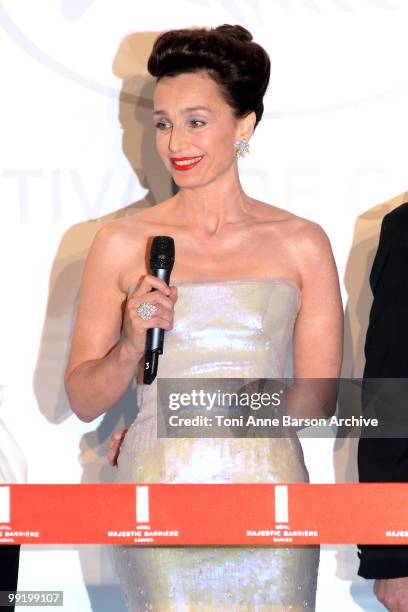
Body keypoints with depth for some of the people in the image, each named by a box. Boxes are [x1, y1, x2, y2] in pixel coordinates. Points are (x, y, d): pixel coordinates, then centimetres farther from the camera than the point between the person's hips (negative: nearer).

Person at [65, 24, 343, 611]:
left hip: (267, 493, 0)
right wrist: (133, 345, -15)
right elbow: (84, 401, 4)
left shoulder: (302, 243, 2)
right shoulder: (122, 244, 3)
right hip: (158, 496, 0)